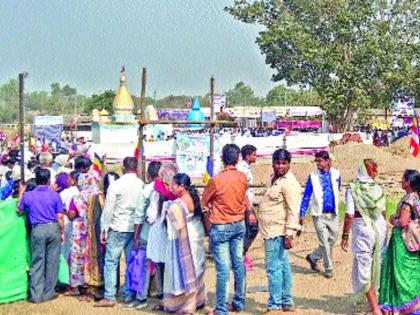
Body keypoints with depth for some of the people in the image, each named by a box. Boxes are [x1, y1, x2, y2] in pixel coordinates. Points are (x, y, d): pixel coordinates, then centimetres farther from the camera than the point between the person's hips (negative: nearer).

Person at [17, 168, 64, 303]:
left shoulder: (28, 196, -1)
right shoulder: (55, 195, -4)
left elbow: (19, 211, 16)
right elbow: (60, 217, -4)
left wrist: (21, 193, 22)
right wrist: (62, 232, 9)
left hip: (37, 229, 1)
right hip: (53, 228, 0)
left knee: (37, 262, 7)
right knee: (52, 262, 8)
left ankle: (36, 295, 6)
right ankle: (48, 293, 15)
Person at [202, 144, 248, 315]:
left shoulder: (216, 180, -17)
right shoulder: (243, 177, -2)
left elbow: (204, 202, -3)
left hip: (221, 228, -5)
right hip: (239, 225, 5)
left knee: (223, 268, -3)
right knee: (238, 264, 13)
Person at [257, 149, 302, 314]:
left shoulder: (289, 183, -16)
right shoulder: (275, 179, 13)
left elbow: (293, 211, -22)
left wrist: (289, 235, -25)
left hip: (277, 232, -10)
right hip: (273, 231, 10)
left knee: (274, 268, -7)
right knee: (282, 266, 15)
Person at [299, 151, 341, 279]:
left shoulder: (336, 174, 2)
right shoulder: (313, 176, -3)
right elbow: (306, 196, -1)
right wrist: (302, 214, -5)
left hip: (333, 214, 3)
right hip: (319, 214, -3)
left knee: (332, 240, 8)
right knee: (324, 242, -2)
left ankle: (313, 257, 27)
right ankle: (328, 268, 11)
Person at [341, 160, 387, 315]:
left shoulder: (353, 189, -11)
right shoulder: (378, 189, 0)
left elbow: (349, 216, -13)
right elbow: (383, 213, 6)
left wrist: (345, 236, -6)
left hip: (362, 228, -4)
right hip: (380, 227, 4)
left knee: (363, 268, 3)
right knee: (377, 265, 18)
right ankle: (374, 300, 33)